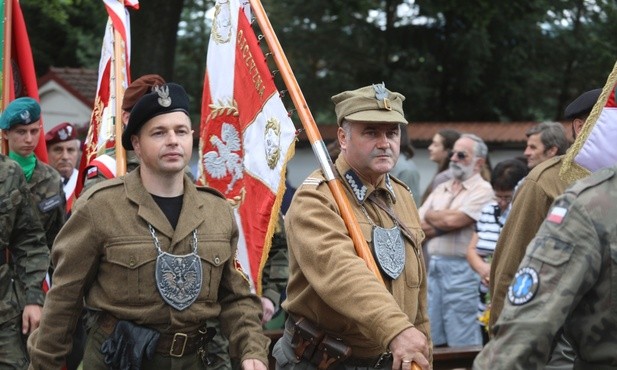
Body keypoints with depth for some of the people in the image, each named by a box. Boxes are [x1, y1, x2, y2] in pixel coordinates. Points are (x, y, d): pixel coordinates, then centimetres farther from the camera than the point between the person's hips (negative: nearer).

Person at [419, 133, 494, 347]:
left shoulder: (482, 190, -4)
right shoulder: (441, 189, 17)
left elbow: (453, 220, -16)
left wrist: (430, 216, 3)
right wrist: (443, 223, -6)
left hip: (460, 269, -7)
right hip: (433, 267, 7)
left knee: (462, 344, -5)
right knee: (433, 342, 11)